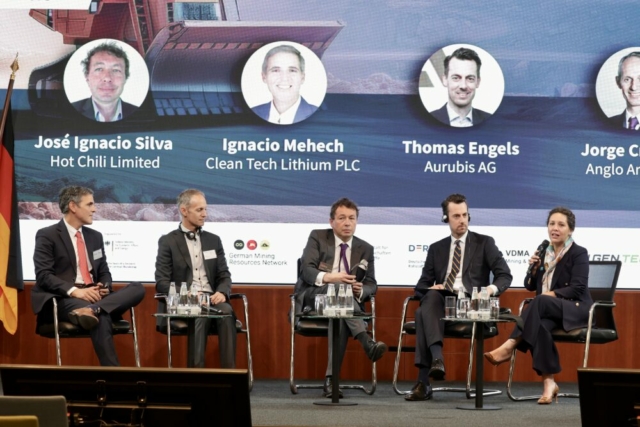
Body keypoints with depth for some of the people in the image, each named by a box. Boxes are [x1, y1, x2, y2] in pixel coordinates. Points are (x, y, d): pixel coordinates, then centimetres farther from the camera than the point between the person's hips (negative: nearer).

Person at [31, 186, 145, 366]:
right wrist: (74, 291, -25)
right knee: (101, 318, -39)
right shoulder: (47, 236, -1)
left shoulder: (95, 236, 20)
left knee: (138, 289, -21)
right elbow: (43, 275, -11)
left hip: (93, 296, 7)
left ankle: (92, 309, -44)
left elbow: (104, 272, 22)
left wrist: (104, 287, -4)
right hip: (63, 299, -7)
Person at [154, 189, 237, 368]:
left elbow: (224, 275, 13)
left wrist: (222, 292, -11)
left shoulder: (213, 240, 18)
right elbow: (162, 282, -2)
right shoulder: (168, 241, 6)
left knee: (226, 312, -33)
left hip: (211, 299, 3)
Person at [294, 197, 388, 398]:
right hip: (312, 297, -2)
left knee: (341, 318, -36)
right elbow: (306, 270, -7)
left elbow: (372, 284, 8)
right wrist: (330, 278, -27)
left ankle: (331, 378, -38)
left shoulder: (365, 249, 14)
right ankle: (367, 343, -50)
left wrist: (361, 291, -18)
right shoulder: (317, 237, 7)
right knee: (339, 289, -36)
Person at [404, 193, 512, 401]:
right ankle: (437, 358, -52)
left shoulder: (484, 243, 15)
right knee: (431, 297, -37)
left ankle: (424, 382, -43)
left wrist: (492, 288, -18)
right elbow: (422, 285, 19)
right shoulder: (436, 249, 23)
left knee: (423, 313, -34)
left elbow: (505, 275, 5)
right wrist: (431, 289, -7)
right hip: (442, 302, 3)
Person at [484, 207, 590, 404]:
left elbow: (578, 288, -12)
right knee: (539, 325, -34)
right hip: (548, 311, 4)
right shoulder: (544, 253, 15)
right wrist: (534, 268, -4)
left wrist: (552, 294, -22)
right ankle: (548, 383, -35)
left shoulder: (579, 253, -2)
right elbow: (530, 286, 15)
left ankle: (509, 347, -37)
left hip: (576, 309, -4)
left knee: (541, 301, -36)